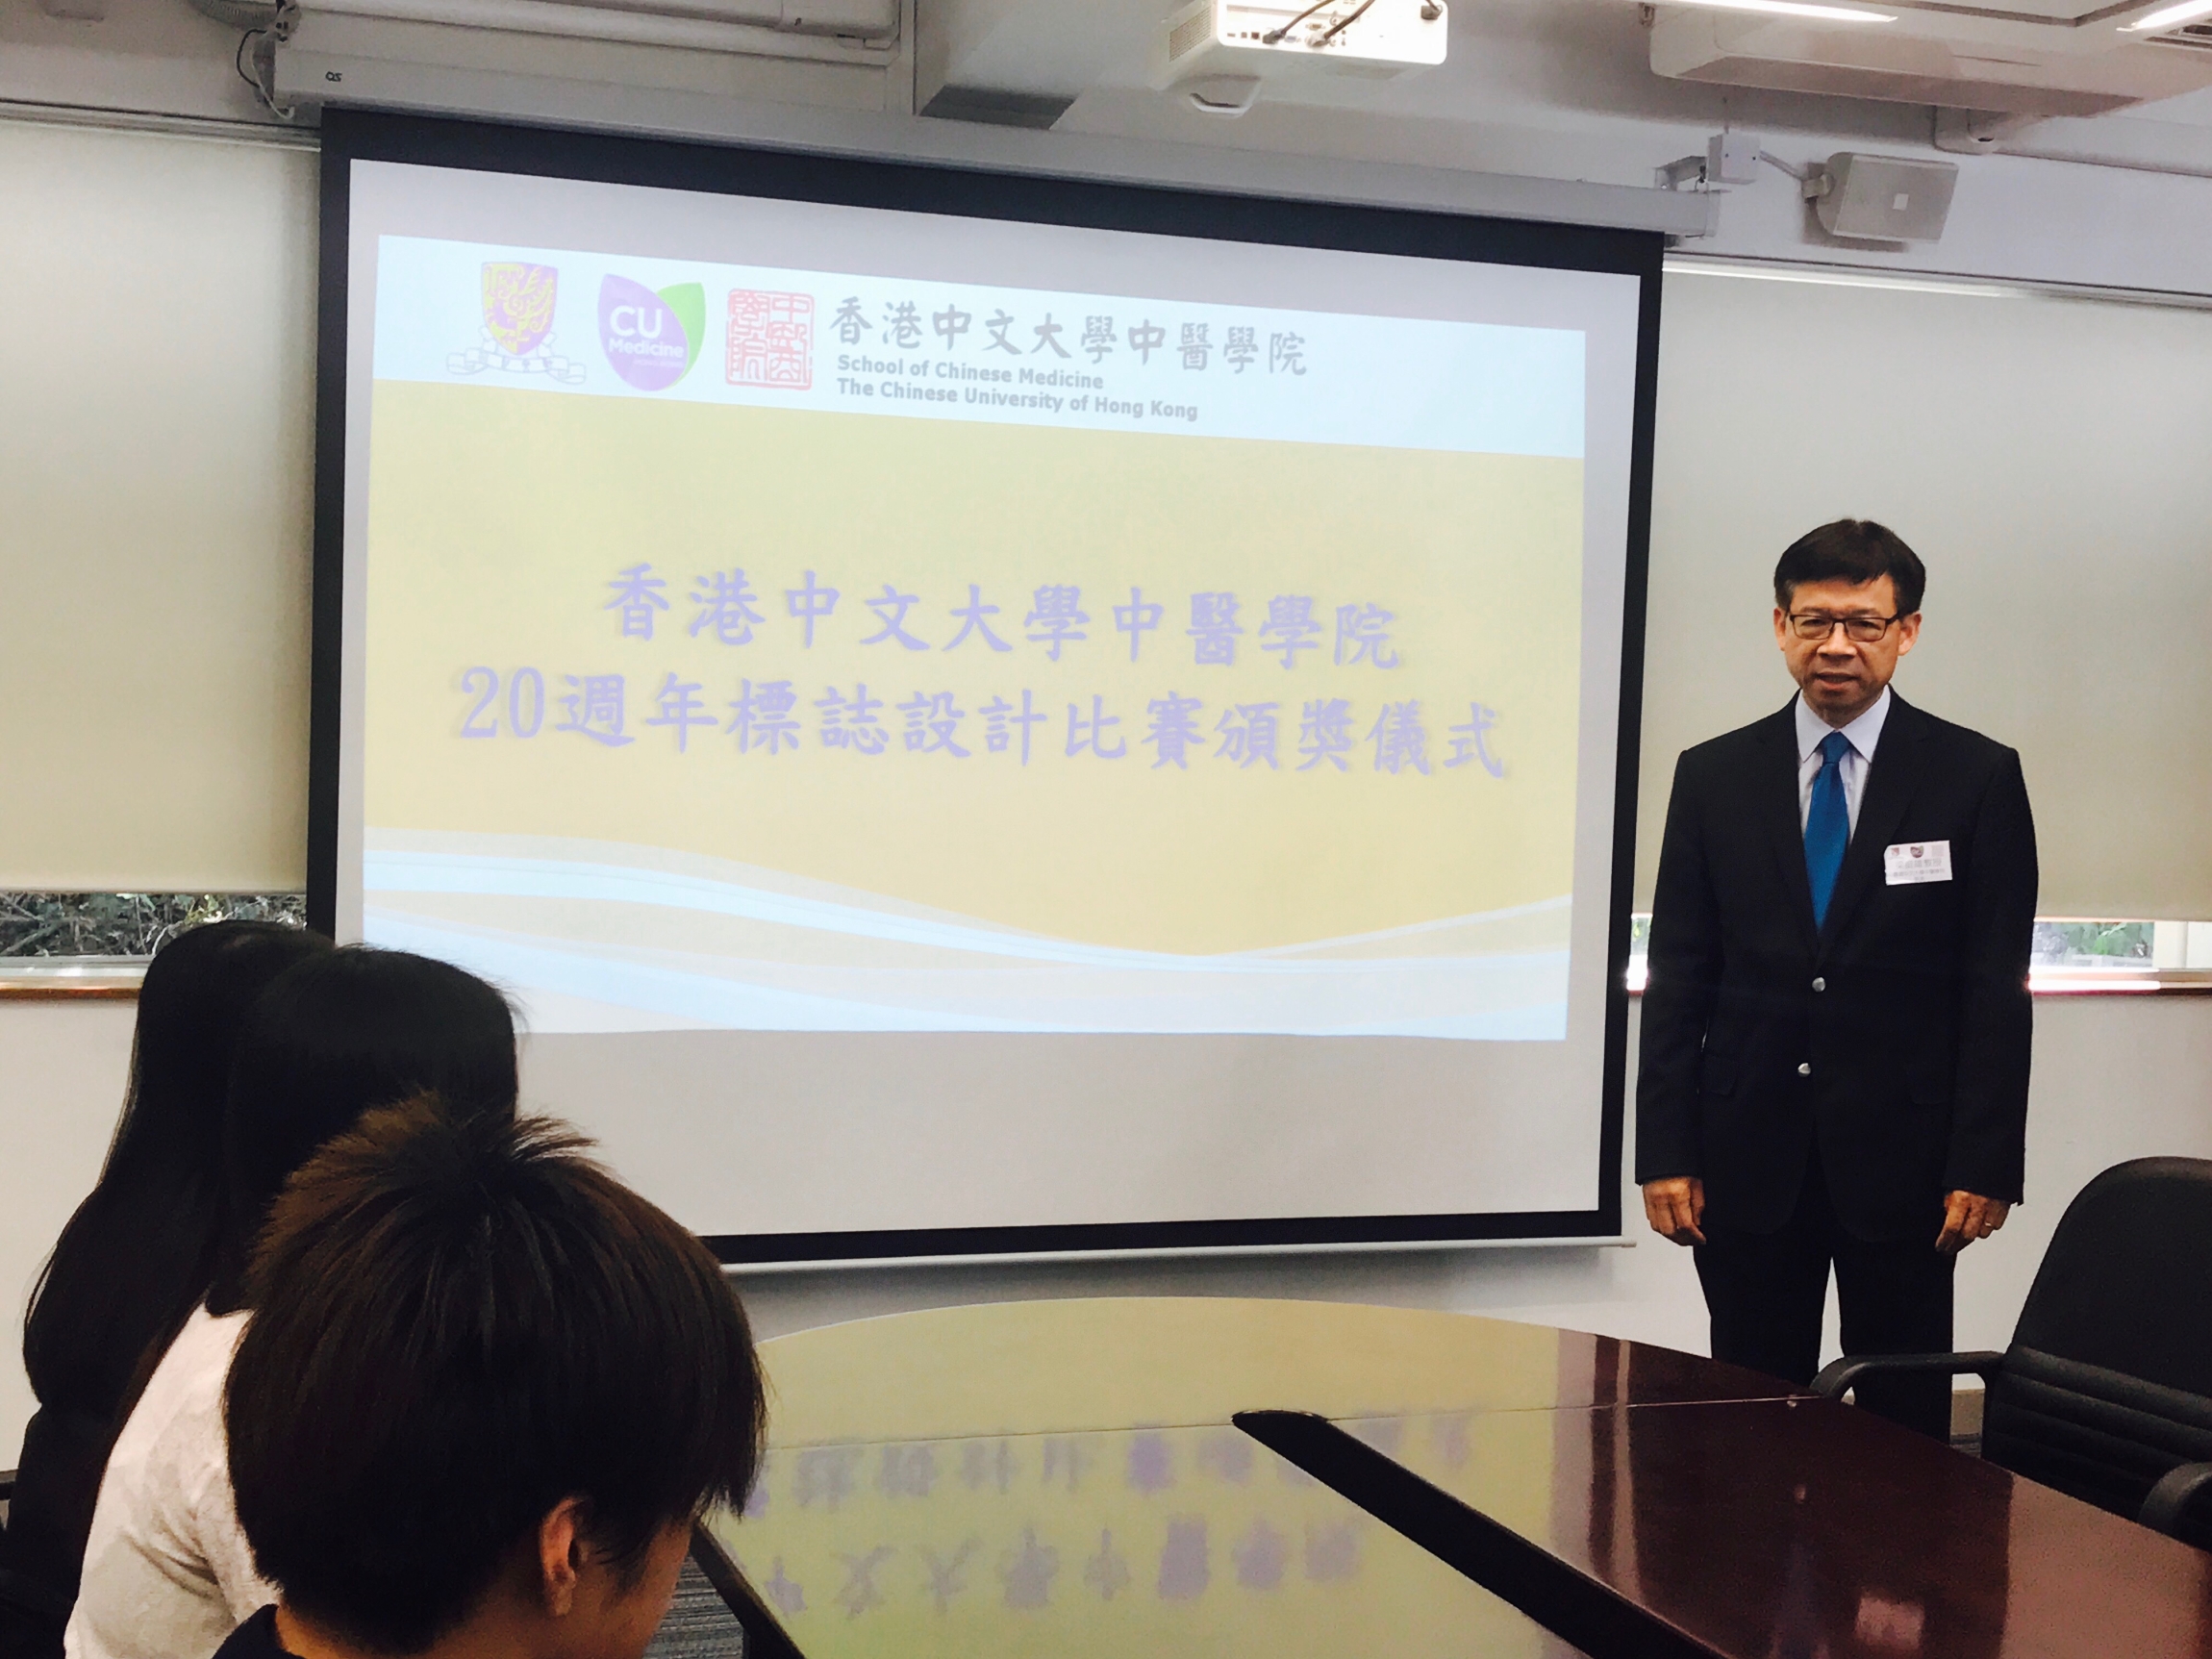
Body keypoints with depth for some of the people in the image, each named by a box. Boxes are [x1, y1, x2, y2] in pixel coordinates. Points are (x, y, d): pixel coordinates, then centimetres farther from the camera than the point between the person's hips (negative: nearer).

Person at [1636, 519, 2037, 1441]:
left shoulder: (1977, 778, 0)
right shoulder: (1713, 777, 5)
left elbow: (1997, 989, -1)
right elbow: (1678, 978, 4)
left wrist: (1984, 1163, -7)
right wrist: (1666, 1153, -1)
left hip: (1902, 1156, -1)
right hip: (1749, 1156, 2)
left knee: (1905, 1426, 7)